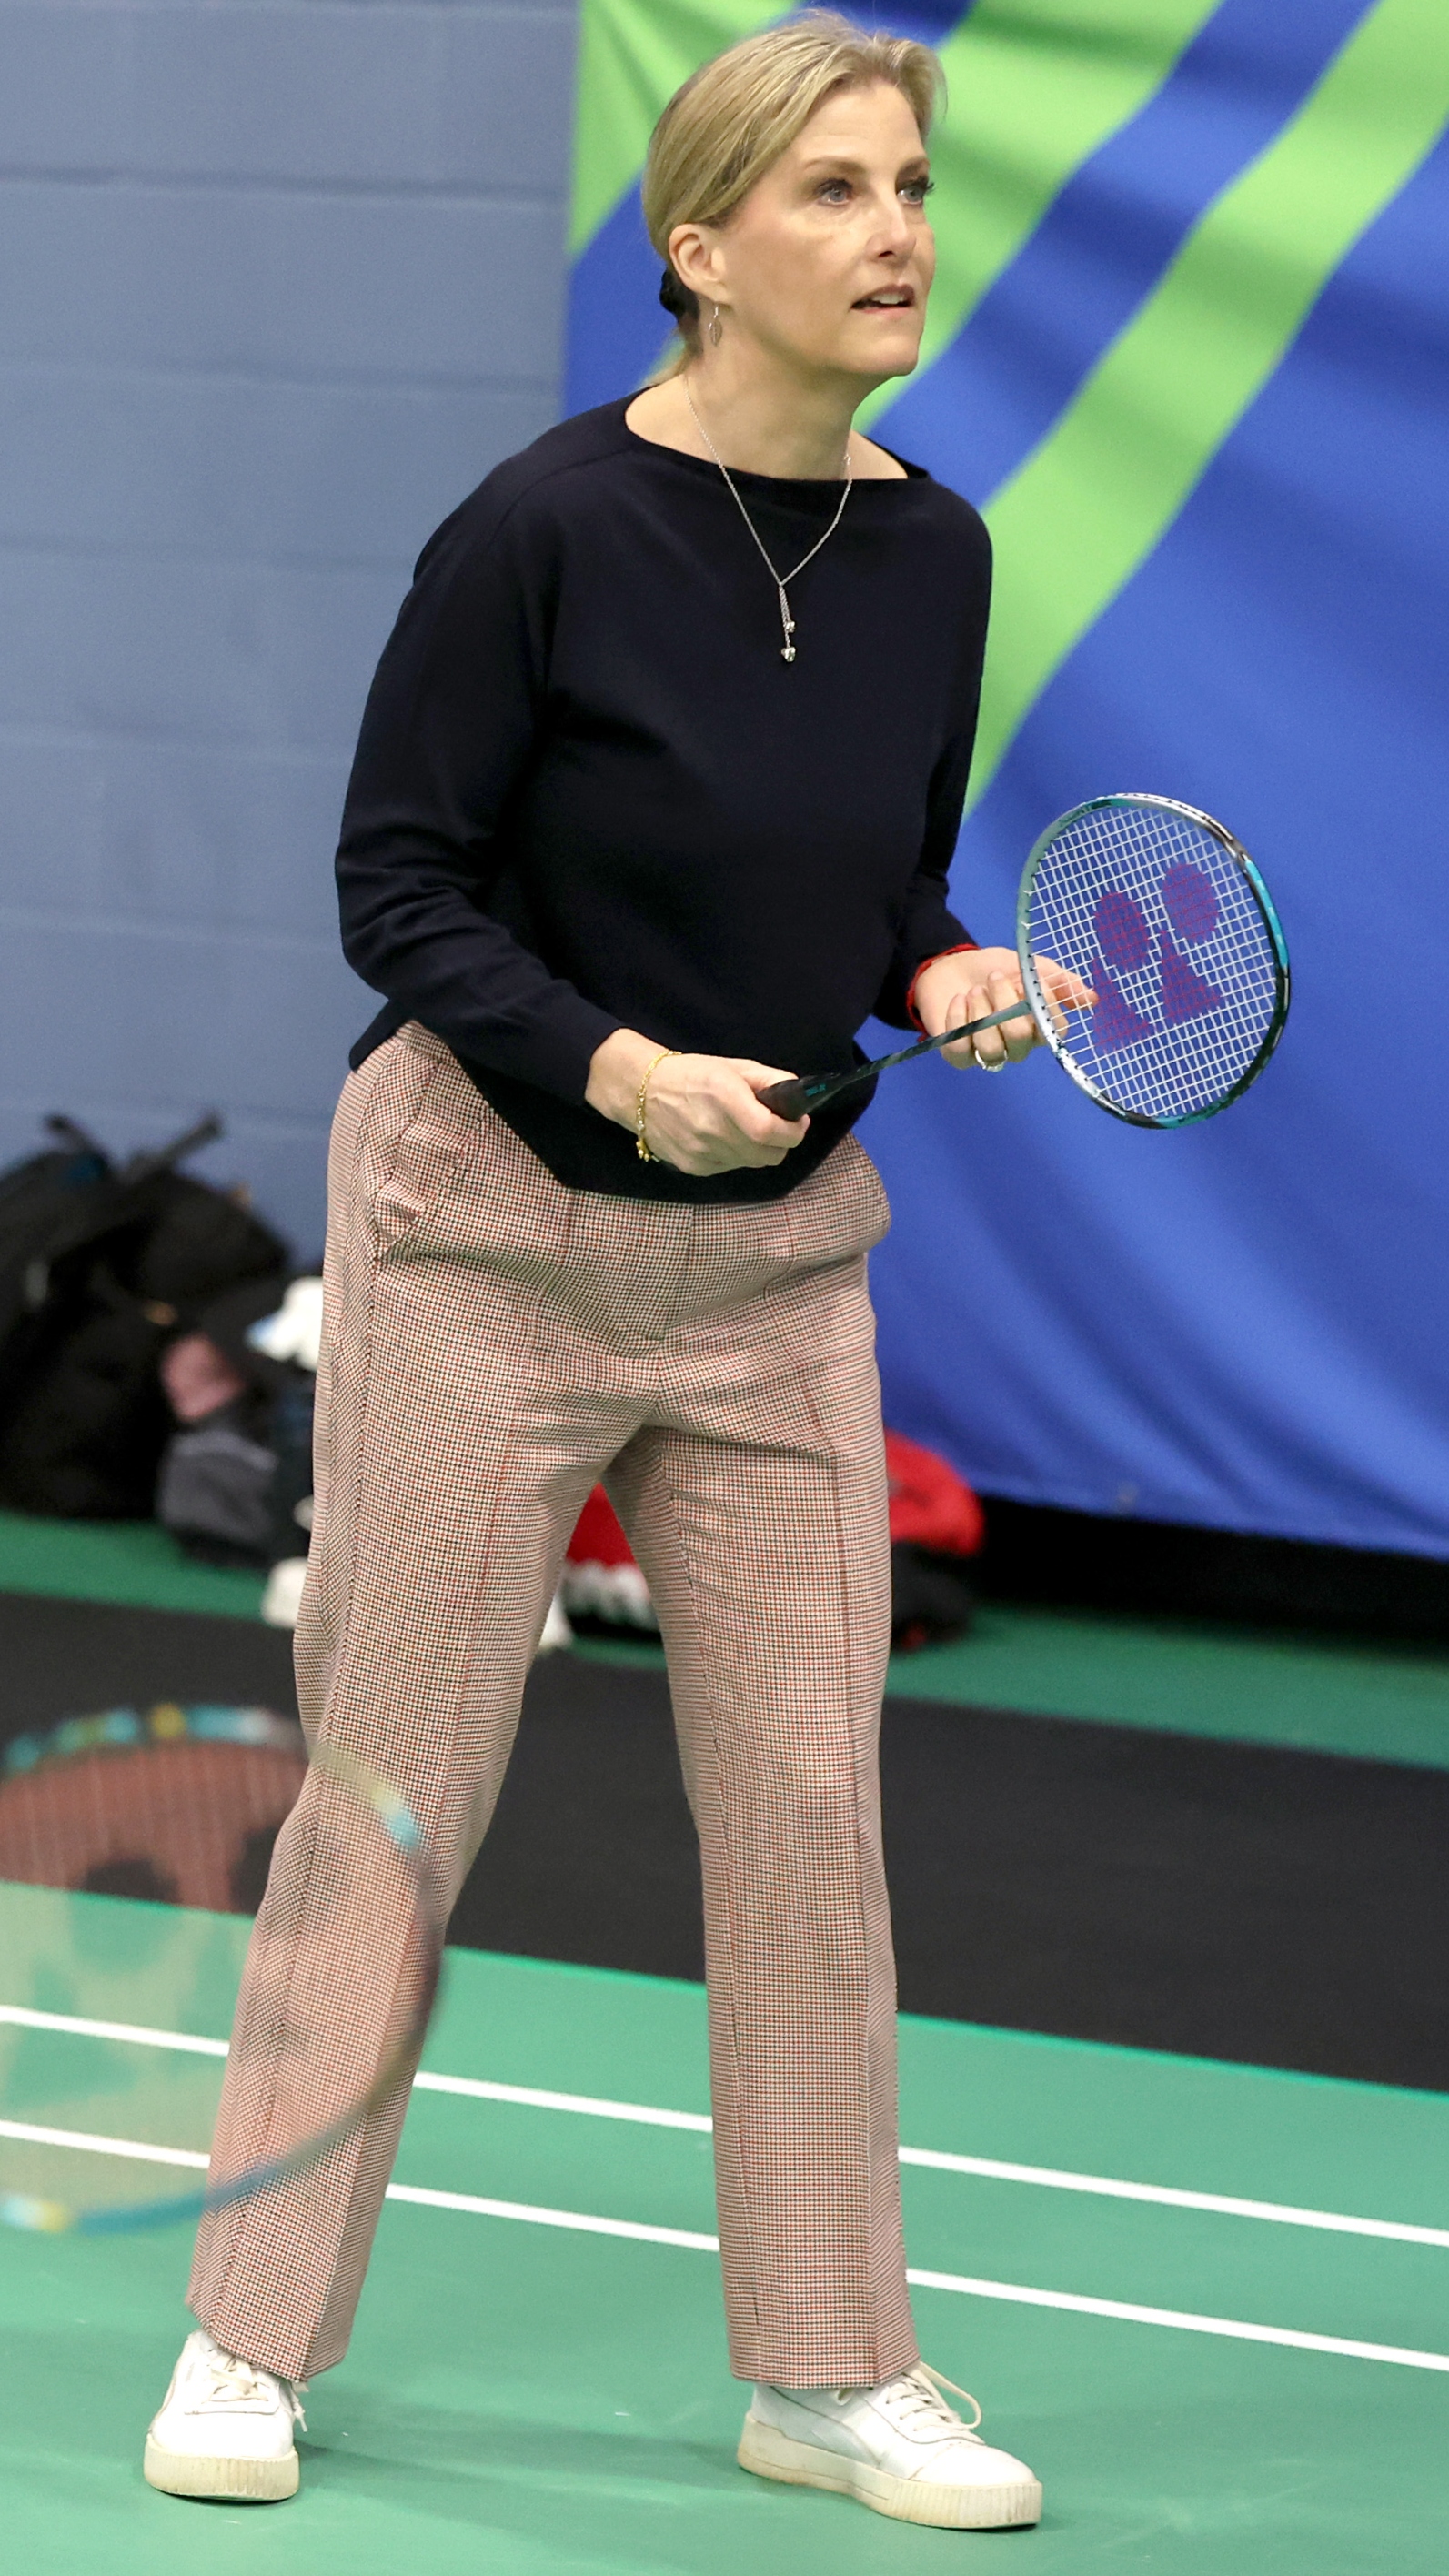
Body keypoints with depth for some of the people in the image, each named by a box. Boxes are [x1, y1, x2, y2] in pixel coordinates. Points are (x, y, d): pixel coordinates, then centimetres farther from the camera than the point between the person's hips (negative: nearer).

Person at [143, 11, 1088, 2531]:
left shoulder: (932, 556, 1)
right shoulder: (547, 525, -16)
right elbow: (398, 882, -12)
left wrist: (944, 979, -8)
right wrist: (614, 1065, -25)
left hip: (779, 1257, 5)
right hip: (487, 1225, -5)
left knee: (808, 1797, 4)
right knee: (394, 1788, 2)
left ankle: (827, 2368, 15)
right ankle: (253, 2340, 16)